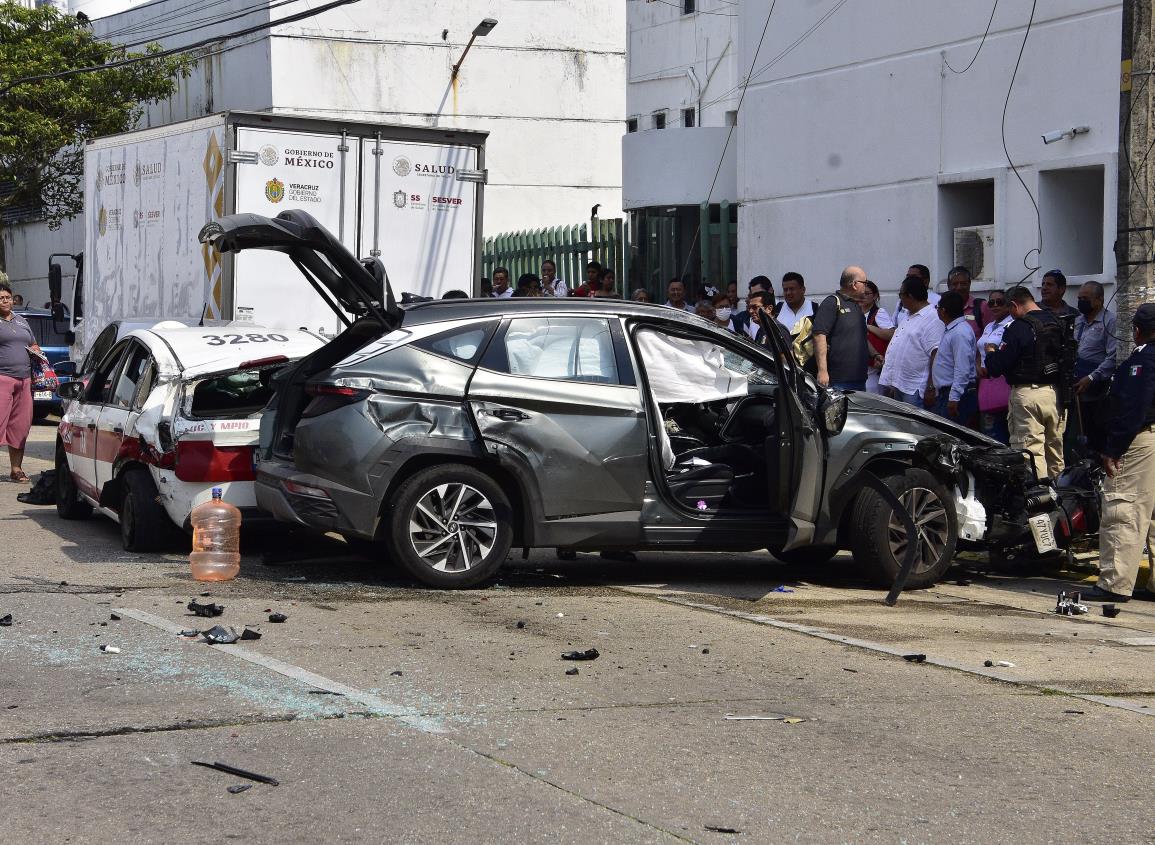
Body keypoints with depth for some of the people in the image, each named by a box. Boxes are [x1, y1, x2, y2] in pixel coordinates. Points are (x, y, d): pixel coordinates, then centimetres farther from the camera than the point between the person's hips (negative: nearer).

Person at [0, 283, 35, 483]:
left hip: (24, 378, 6)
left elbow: (34, 345, 31)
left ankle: (16, 468, 15)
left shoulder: (22, 322, 21)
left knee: (20, 426, 8)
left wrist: (37, 354, 10)